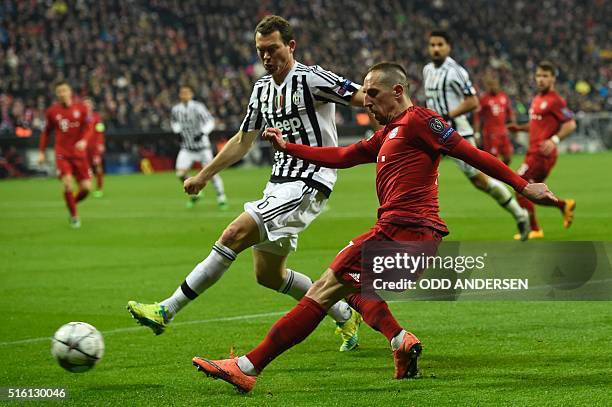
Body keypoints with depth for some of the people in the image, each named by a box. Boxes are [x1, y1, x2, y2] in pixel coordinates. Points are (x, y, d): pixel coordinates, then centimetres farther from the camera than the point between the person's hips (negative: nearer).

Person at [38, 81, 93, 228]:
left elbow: (88, 128, -3)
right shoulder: (52, 111, 2)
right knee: (68, 183, -19)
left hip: (79, 153, 1)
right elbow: (46, 132, 12)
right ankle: (74, 216, -2)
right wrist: (41, 152, 7)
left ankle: (74, 202, 29)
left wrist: (84, 140, -23)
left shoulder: (81, 108, 0)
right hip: (62, 154, -1)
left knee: (86, 188, -4)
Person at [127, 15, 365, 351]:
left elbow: (365, 99, -14)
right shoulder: (262, 88, 13)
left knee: (235, 235, -19)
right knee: (268, 274, 10)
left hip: (309, 184, -9)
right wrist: (203, 176, 25)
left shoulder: (311, 78, -11)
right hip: (280, 182, 9)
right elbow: (243, 141, 24)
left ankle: (167, 310, -18)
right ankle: (346, 315, 27)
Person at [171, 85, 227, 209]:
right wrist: (178, 132, 4)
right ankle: (194, 194, 16)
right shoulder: (176, 109, 0)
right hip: (187, 147, 4)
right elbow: (174, 122, 21)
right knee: (180, 173, -8)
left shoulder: (198, 107, -15)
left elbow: (210, 121, -14)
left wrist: (202, 133, -27)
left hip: (202, 146, -4)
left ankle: (221, 197, 4)